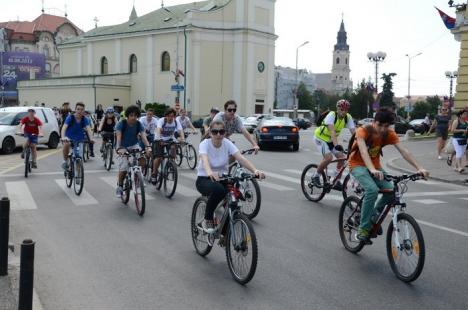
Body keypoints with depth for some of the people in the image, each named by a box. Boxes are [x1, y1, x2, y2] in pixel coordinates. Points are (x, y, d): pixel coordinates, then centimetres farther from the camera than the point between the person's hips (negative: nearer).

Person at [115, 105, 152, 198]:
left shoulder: (138, 124, -12)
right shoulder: (122, 123, -21)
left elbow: (143, 136, -24)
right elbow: (118, 137, -32)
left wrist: (148, 147, -42)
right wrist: (119, 148, -50)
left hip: (134, 145, 3)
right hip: (123, 147, -3)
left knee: (142, 160, -24)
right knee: (123, 169, -14)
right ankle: (119, 186, 11)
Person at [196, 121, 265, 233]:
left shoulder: (227, 143, -8)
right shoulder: (205, 144, -16)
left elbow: (241, 158, -22)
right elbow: (205, 160, -37)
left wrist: (255, 171, -40)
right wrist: (210, 173, -60)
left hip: (222, 178, 4)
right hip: (204, 179, -4)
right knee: (218, 189, -38)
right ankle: (207, 220, -14)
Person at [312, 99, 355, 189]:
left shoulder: (348, 117, -12)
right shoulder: (332, 115, -28)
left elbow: (353, 131, -19)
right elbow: (332, 131, -40)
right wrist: (336, 145, -53)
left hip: (330, 140, 6)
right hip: (320, 138, -6)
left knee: (342, 157, -9)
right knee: (329, 157, -25)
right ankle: (316, 176, -3)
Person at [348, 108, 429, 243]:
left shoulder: (389, 134, -11)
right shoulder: (363, 131, -24)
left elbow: (404, 151, -20)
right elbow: (363, 151, -40)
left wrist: (419, 168, -33)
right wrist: (372, 170, -57)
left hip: (375, 166, 5)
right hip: (358, 165, -5)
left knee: (391, 190, -19)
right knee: (372, 190, -31)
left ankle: (373, 217, 7)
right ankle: (363, 228, -19)